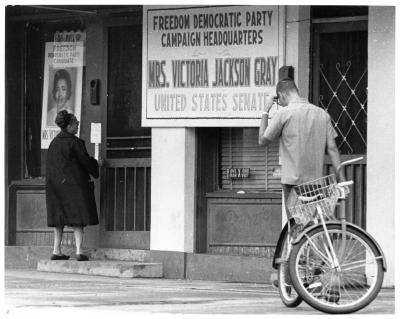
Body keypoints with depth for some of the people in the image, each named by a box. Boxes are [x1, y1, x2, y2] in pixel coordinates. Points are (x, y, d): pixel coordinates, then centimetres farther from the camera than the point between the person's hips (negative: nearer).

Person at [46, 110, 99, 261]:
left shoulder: (54, 142, 9)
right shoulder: (74, 142, -12)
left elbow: (51, 165, 12)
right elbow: (85, 161, -8)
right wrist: (95, 165, 12)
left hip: (55, 184, 6)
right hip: (73, 183, -6)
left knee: (60, 220, 11)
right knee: (78, 219, -3)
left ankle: (56, 251, 11)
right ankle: (79, 251, -10)